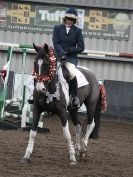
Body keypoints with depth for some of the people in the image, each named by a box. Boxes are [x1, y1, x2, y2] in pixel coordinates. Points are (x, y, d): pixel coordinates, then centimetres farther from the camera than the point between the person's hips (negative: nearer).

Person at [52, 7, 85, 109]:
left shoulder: (77, 31, 7)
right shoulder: (58, 28, 9)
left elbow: (81, 48, 4)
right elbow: (56, 43, -2)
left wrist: (69, 50, -11)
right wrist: (62, 54, -19)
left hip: (71, 57, -2)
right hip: (58, 55, 2)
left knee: (72, 73, -31)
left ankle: (74, 97, -17)